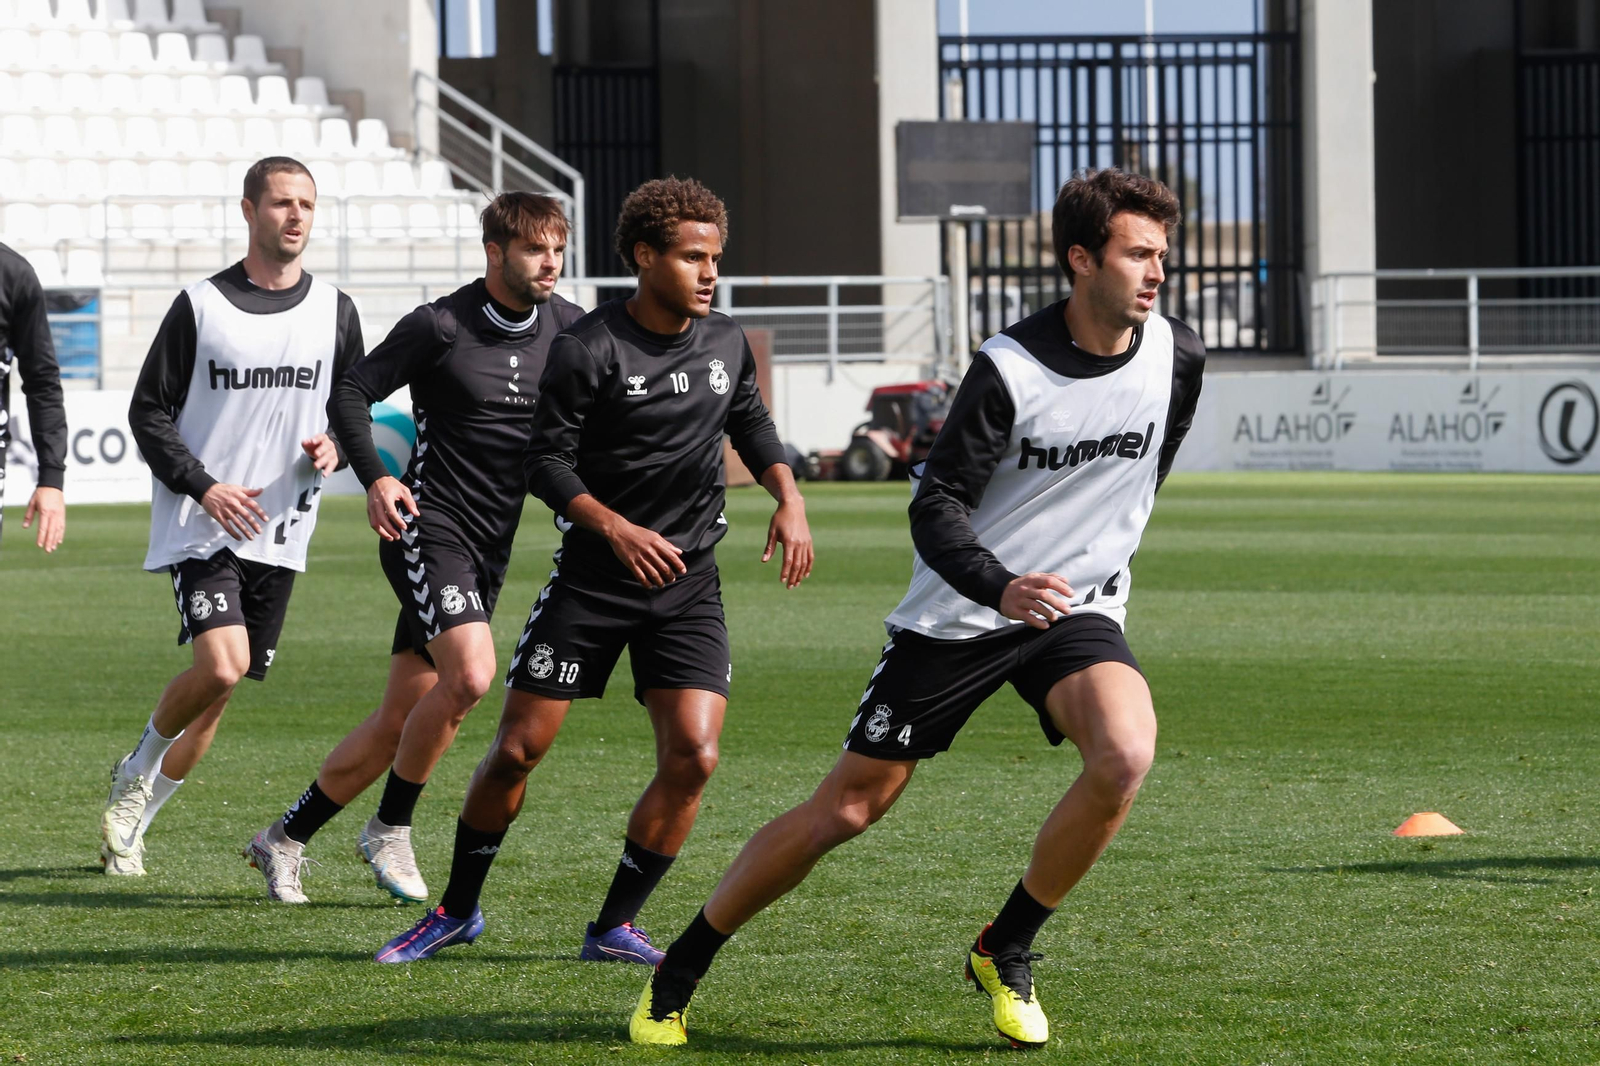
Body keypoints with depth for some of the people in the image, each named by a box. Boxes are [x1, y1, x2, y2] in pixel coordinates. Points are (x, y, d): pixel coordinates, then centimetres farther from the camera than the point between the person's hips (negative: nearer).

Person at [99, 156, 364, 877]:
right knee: (221, 665, -23)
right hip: (201, 526, -4)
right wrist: (205, 487, -12)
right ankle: (135, 772, 4)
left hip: (281, 533, 4)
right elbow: (149, 412, -1)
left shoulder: (335, 312, 7)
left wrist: (335, 448, -5)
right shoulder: (201, 306, -3)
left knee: (218, 696, 7)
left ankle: (132, 821, 24)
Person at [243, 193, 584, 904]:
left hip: (490, 548, 6)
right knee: (470, 674, -26)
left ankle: (285, 839, 21)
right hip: (430, 528, -6)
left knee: (399, 722, 6)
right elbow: (350, 393, -7)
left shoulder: (566, 327, 5)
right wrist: (375, 478, -22)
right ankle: (390, 831, -7)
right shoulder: (440, 326, -11)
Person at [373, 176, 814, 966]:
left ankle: (614, 929, 3)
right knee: (516, 751, -1)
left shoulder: (727, 345, 4)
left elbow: (751, 426, 22)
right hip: (592, 580, -4)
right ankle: (458, 910, 21)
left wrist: (789, 496, 4)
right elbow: (546, 462, -12)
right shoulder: (589, 348, -12)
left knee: (693, 757, -12)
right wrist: (616, 527, -26)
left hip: (688, 585, 4)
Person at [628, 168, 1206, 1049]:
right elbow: (936, 507, -18)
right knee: (844, 809, -1)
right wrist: (1000, 586, -36)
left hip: (1077, 610, 3)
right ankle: (675, 976, 17)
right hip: (956, 616, -3)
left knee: (1125, 755, -28)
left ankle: (1006, 953, -6)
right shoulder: (1009, 367, -17)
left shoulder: (1176, 358, -4)